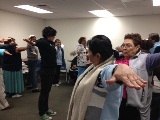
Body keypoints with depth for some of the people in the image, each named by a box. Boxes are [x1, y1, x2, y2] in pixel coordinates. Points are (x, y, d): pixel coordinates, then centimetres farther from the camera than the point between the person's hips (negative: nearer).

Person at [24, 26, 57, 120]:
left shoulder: (52, 43, 8)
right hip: (45, 71, -9)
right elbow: (35, 43, -39)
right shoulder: (43, 41, -17)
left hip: (51, 70, 9)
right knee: (44, 92, 1)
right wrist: (31, 42, -56)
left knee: (47, 91, 18)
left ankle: (46, 109, 31)